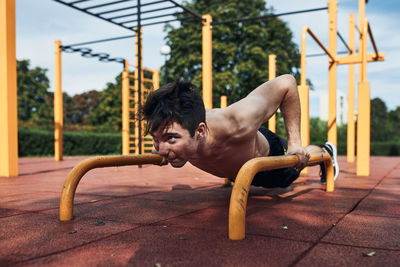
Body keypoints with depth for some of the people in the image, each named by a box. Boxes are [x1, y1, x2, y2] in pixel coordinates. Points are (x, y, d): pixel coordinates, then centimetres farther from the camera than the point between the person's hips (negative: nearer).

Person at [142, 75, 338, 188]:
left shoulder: (234, 125, -53)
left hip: (268, 153, -2)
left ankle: (326, 151, 65)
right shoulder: (176, 127, -39)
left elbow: (286, 83, -39)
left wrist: (294, 143, -37)